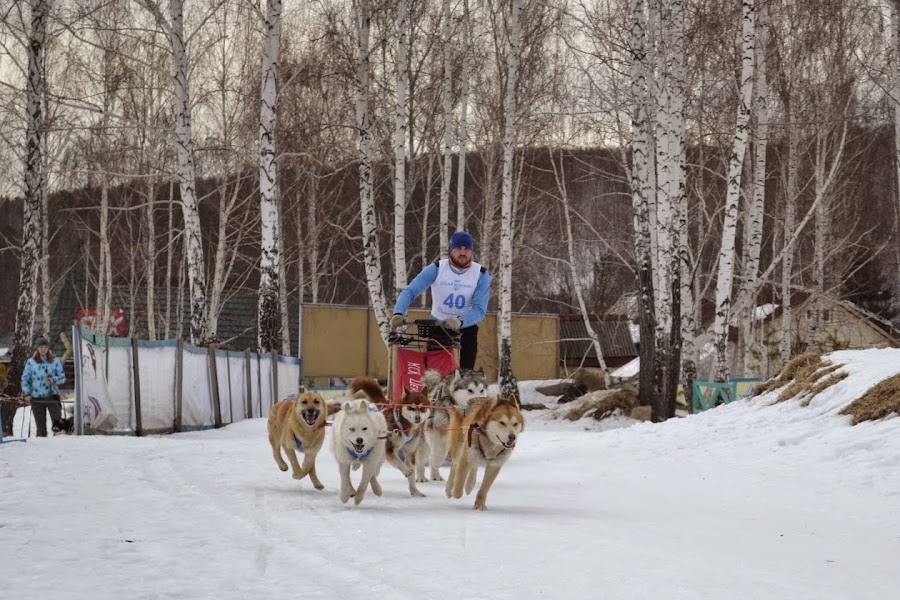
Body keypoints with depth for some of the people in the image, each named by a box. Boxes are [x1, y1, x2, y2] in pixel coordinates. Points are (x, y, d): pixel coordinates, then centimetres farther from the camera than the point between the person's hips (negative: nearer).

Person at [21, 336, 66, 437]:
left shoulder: (55, 361, 7)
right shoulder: (31, 362, 6)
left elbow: (62, 377, 8)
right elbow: (25, 379, 9)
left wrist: (54, 379, -13)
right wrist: (26, 394, -3)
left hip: (52, 396, 0)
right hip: (37, 398, 0)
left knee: (57, 421, -12)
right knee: (41, 425, 1)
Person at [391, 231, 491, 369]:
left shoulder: (481, 274, -12)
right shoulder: (436, 269, -13)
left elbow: (480, 309, -21)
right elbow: (410, 291, -20)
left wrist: (460, 321, -41)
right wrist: (398, 313, -40)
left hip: (466, 328, 0)